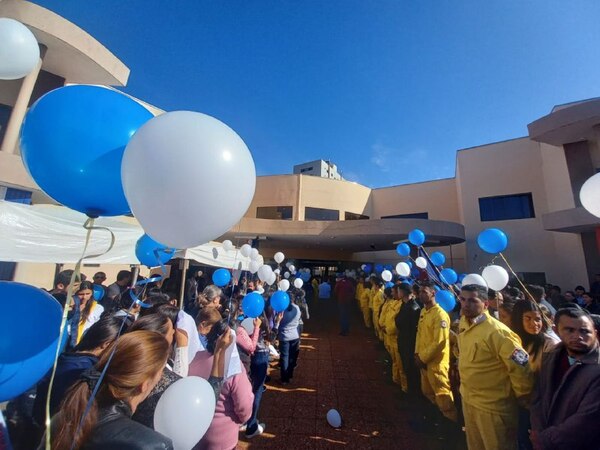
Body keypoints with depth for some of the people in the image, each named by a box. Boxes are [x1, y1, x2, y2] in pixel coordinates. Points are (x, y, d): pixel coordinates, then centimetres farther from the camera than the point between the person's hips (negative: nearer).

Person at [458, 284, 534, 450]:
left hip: (493, 406, -6)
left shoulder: (497, 332, -28)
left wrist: (522, 399, -6)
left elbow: (521, 368, -21)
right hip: (467, 400, 6)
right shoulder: (463, 322, -4)